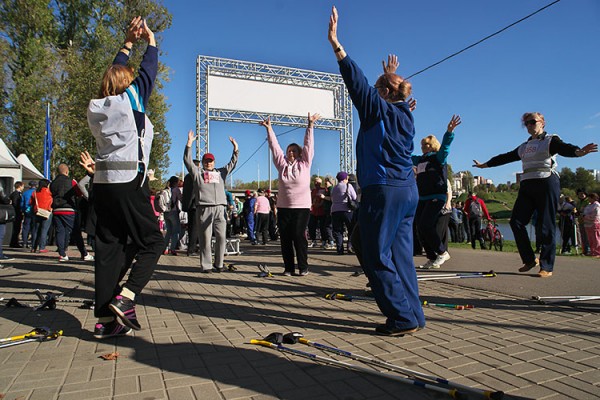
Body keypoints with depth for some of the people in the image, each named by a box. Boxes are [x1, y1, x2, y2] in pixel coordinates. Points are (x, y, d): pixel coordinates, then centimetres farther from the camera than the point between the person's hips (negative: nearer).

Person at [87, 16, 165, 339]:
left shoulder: (95, 108, 15)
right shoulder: (130, 99, -2)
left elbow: (113, 75, 30)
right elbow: (147, 72, 11)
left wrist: (128, 43, 38)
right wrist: (150, 40, 27)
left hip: (102, 182, 7)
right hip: (130, 182, -6)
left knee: (109, 248, 7)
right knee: (152, 242, 5)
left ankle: (104, 319, 10)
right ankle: (125, 298, -12)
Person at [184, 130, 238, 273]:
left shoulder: (221, 172, 24)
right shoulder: (197, 172, 15)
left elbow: (232, 163, 24)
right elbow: (188, 160, 5)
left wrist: (235, 148, 15)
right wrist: (189, 143, -2)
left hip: (219, 208, 3)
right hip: (204, 208, -3)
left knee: (221, 237, -1)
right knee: (205, 238, -2)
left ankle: (218, 264, 8)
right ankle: (206, 265, 3)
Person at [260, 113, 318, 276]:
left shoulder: (304, 163, 7)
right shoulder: (282, 164, 12)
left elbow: (308, 144, 3)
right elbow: (274, 146, 13)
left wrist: (310, 125, 0)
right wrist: (269, 129, 11)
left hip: (302, 207, -3)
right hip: (283, 207, 3)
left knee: (299, 236, -5)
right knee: (285, 238, 3)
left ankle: (303, 267, 6)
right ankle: (288, 267, 12)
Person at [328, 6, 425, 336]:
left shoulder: (381, 109, -3)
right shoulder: (405, 114, 18)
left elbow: (358, 83, -13)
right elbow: (396, 92, 41)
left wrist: (336, 45, -13)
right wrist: (392, 74, 55)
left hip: (384, 191, -9)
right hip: (407, 190, 9)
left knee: (377, 256, -3)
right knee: (400, 255, 12)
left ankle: (402, 319, 0)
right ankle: (413, 315, 17)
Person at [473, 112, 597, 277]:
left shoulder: (550, 140, 3)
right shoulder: (523, 147, 21)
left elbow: (564, 148, -18)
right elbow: (505, 157, 29)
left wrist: (578, 151, -40)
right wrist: (485, 165, 34)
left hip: (547, 183, -6)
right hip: (527, 185, 6)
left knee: (546, 226, -6)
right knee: (516, 222, -5)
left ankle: (547, 267, -1)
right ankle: (530, 259, 7)